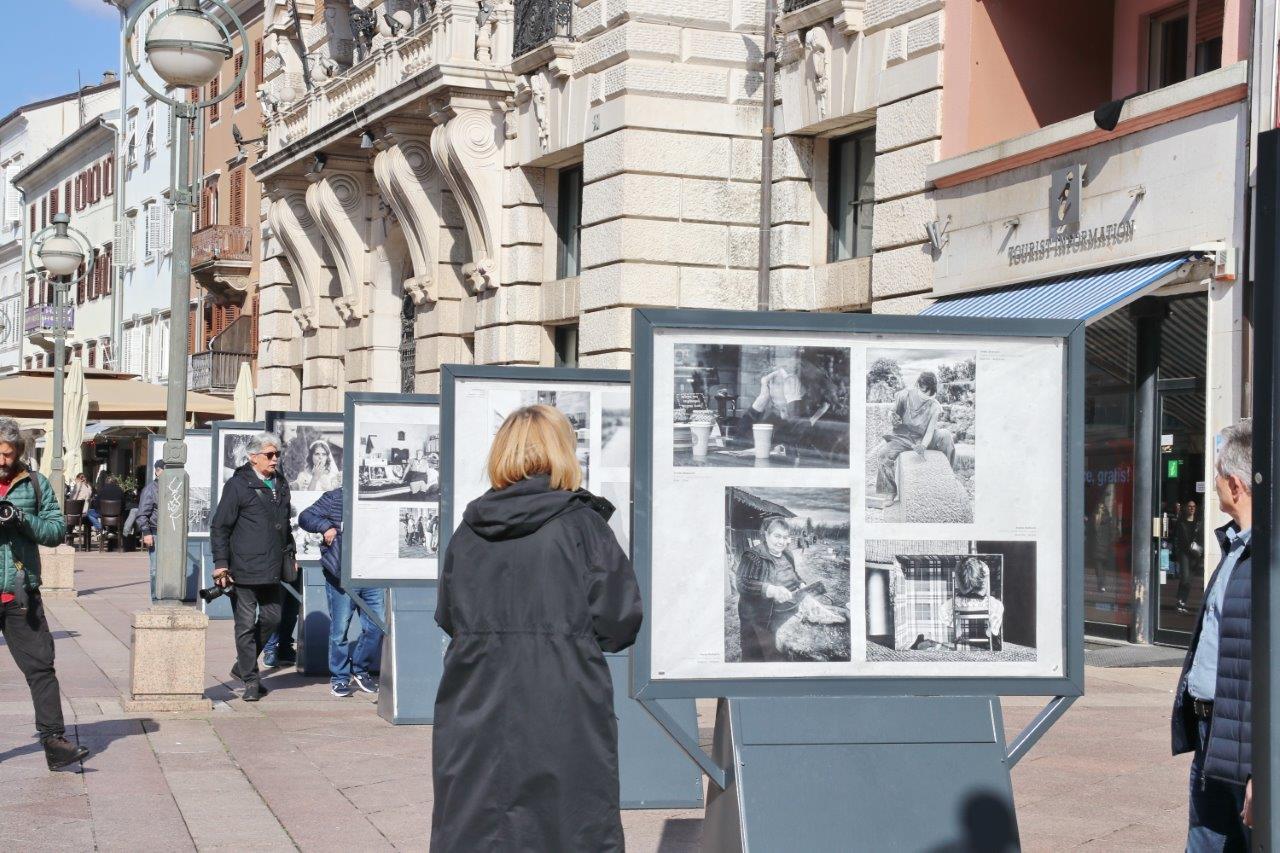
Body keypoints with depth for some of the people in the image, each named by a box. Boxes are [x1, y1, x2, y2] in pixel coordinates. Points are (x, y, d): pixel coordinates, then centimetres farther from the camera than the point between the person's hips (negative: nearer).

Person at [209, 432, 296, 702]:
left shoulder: (281, 485, 15)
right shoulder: (237, 485, -6)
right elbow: (219, 526, -7)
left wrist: (290, 555, 23)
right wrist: (221, 563, -12)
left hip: (272, 569, 7)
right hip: (244, 570, -7)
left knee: (272, 618, 11)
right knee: (246, 625, -1)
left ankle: (243, 666, 28)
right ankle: (250, 679, 6)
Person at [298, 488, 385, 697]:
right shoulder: (333, 499, 0)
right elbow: (305, 517, -1)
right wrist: (326, 526, -17)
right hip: (341, 578, -3)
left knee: (377, 626, 2)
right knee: (340, 630, 2)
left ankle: (360, 670, 23)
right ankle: (339, 678, 15)